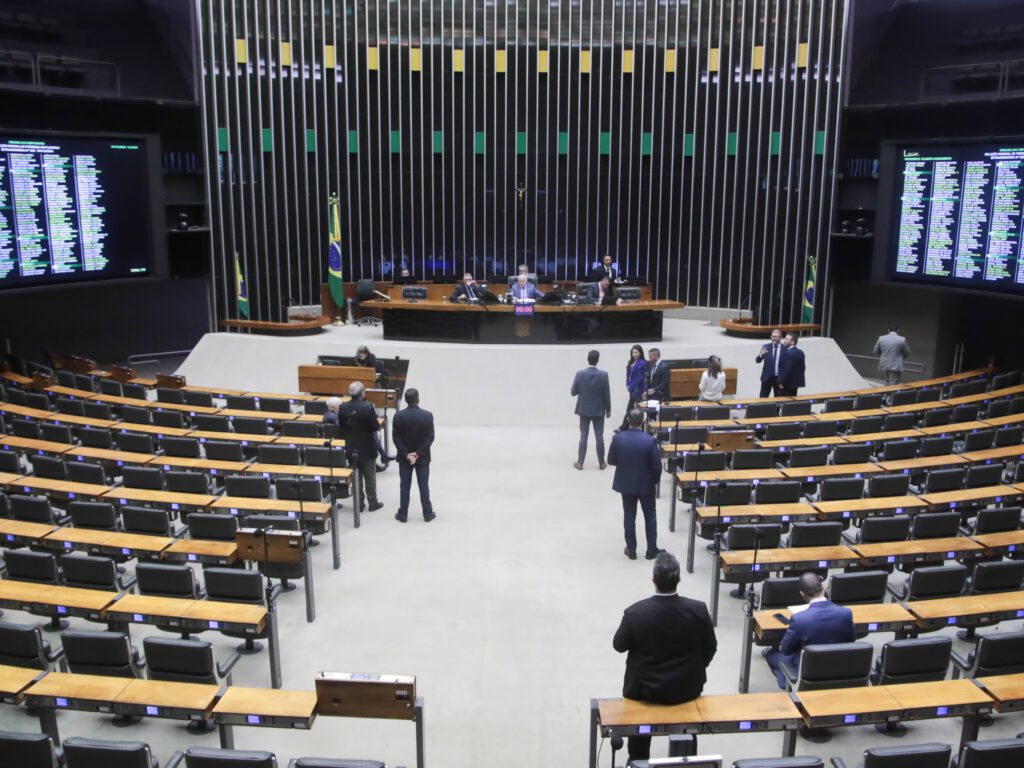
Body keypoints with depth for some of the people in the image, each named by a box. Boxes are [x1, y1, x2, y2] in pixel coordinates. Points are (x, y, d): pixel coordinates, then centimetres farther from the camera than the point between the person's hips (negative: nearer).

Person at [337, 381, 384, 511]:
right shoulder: (368, 408, -22)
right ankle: (372, 502, 19)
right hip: (366, 448, -4)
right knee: (370, 476, 11)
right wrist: (379, 426, 4)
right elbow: (376, 427, -16)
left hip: (350, 448, 4)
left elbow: (341, 426, 3)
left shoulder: (342, 408, -7)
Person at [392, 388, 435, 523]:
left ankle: (403, 514, 16)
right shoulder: (428, 415, -12)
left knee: (404, 486, 9)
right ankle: (427, 514, 16)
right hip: (423, 457, 0)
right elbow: (430, 438, -13)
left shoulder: (399, 416, -10)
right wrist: (418, 453, -11)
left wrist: (406, 454, -8)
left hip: (404, 457, 1)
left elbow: (396, 438, -9)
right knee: (424, 486, 9)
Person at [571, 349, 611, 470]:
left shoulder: (580, 373, -11)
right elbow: (607, 394, -7)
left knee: (583, 436, 8)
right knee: (599, 437, 7)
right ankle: (601, 463, 15)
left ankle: (580, 463, 12)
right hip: (599, 411, 0)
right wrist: (608, 410, 5)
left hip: (584, 410, 1)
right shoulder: (603, 374, -12)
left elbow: (573, 392, -4)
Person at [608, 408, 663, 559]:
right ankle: (652, 550, 21)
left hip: (625, 483, 2)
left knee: (629, 516, 13)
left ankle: (631, 550, 20)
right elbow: (657, 465, -14)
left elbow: (611, 460, -4)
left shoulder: (618, 438, -14)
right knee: (650, 516, 15)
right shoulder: (650, 441, -20)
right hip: (646, 484, -2)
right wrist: (655, 480, 5)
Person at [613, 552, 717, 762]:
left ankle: (638, 759, 42)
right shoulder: (698, 610, -20)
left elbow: (619, 645, -7)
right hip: (687, 687, 1)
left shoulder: (635, 612, -24)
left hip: (645, 688, -1)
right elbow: (710, 647, -4)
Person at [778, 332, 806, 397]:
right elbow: (803, 367, 13)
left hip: (787, 383, -9)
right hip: (796, 382, 9)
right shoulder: (801, 352, 8)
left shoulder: (787, 353, -20)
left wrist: (781, 382, -17)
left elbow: (787, 369, -23)